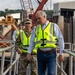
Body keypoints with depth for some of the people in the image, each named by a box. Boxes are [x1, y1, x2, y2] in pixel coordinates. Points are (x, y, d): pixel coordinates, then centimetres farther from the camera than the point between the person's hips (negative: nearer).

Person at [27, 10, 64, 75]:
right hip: (40, 53, 3)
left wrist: (61, 54, -3)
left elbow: (60, 40, 1)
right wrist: (29, 53, -1)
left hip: (51, 54, -3)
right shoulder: (36, 28, 11)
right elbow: (32, 41, 10)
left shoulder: (54, 26, 2)